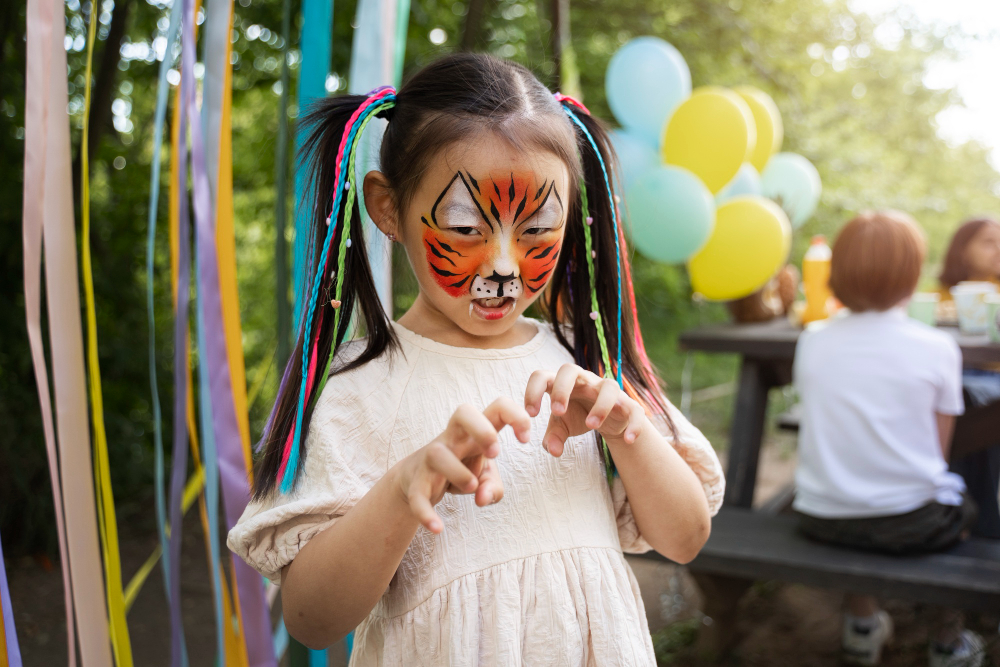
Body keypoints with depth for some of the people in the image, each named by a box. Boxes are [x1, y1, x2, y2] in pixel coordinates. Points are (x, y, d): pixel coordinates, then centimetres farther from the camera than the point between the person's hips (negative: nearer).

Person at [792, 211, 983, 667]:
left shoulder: (812, 341, 0)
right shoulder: (937, 348, -8)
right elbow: (939, 449, -3)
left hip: (820, 519, 3)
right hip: (910, 524, -3)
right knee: (962, 506, 29)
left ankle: (862, 624, 44)